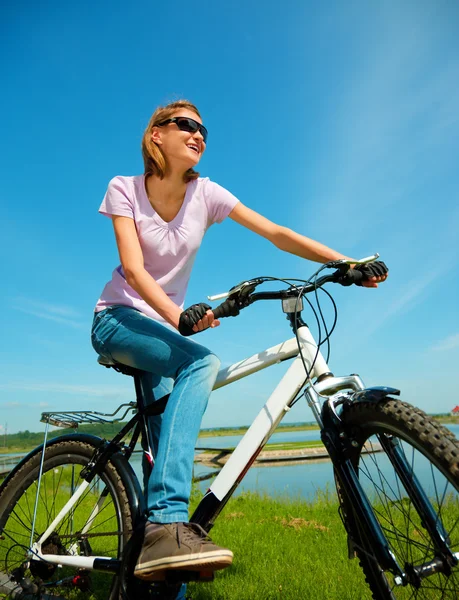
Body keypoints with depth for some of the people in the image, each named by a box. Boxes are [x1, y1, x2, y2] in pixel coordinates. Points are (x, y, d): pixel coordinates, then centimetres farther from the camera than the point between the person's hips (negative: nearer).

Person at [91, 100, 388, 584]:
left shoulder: (205, 194, -2)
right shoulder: (124, 189, -8)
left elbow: (276, 233, -11)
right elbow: (133, 267, -22)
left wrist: (348, 263, -23)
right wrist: (178, 316, -41)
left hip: (164, 326, 4)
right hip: (117, 319, -4)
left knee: (164, 424, -7)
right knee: (201, 362, -32)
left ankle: (161, 543, 9)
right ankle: (167, 524, -34)